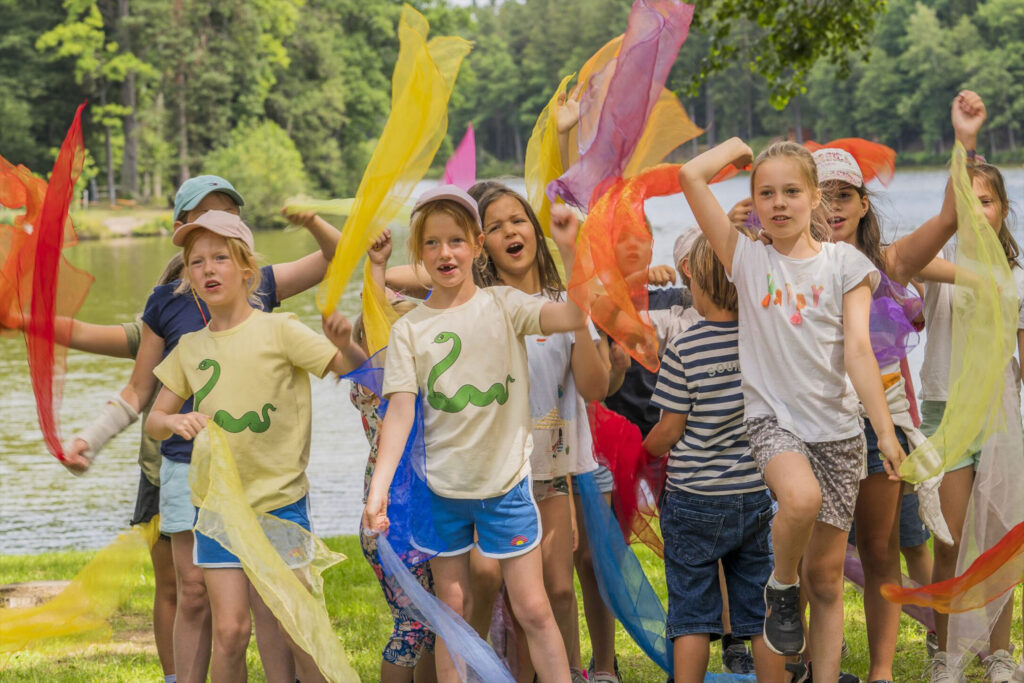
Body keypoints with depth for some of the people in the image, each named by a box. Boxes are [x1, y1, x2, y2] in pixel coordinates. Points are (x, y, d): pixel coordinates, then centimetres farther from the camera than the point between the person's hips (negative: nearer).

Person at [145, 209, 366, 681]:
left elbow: (356, 371, -8)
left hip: (281, 500, -3)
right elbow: (153, 422, 10)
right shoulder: (189, 348, 5)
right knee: (229, 631, -1)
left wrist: (344, 344, -30)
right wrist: (174, 422, -13)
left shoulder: (278, 329, -7)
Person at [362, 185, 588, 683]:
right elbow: (400, 410, -8)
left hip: (506, 481, -1)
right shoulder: (409, 329, -1)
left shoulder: (502, 305, -2)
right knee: (452, 611, 9)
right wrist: (379, 486, -19)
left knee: (533, 609, 1)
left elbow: (574, 316, -17)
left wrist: (568, 249, -28)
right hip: (441, 488, 1)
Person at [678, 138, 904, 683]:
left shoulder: (845, 263, 4)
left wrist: (886, 431, -12)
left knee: (827, 576, 4)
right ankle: (781, 587, -3)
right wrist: (739, 146, 11)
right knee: (802, 499, -33)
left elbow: (859, 350, -4)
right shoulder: (748, 259, 3)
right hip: (772, 417, -1)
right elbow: (691, 176, -5)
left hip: (836, 427, 1)